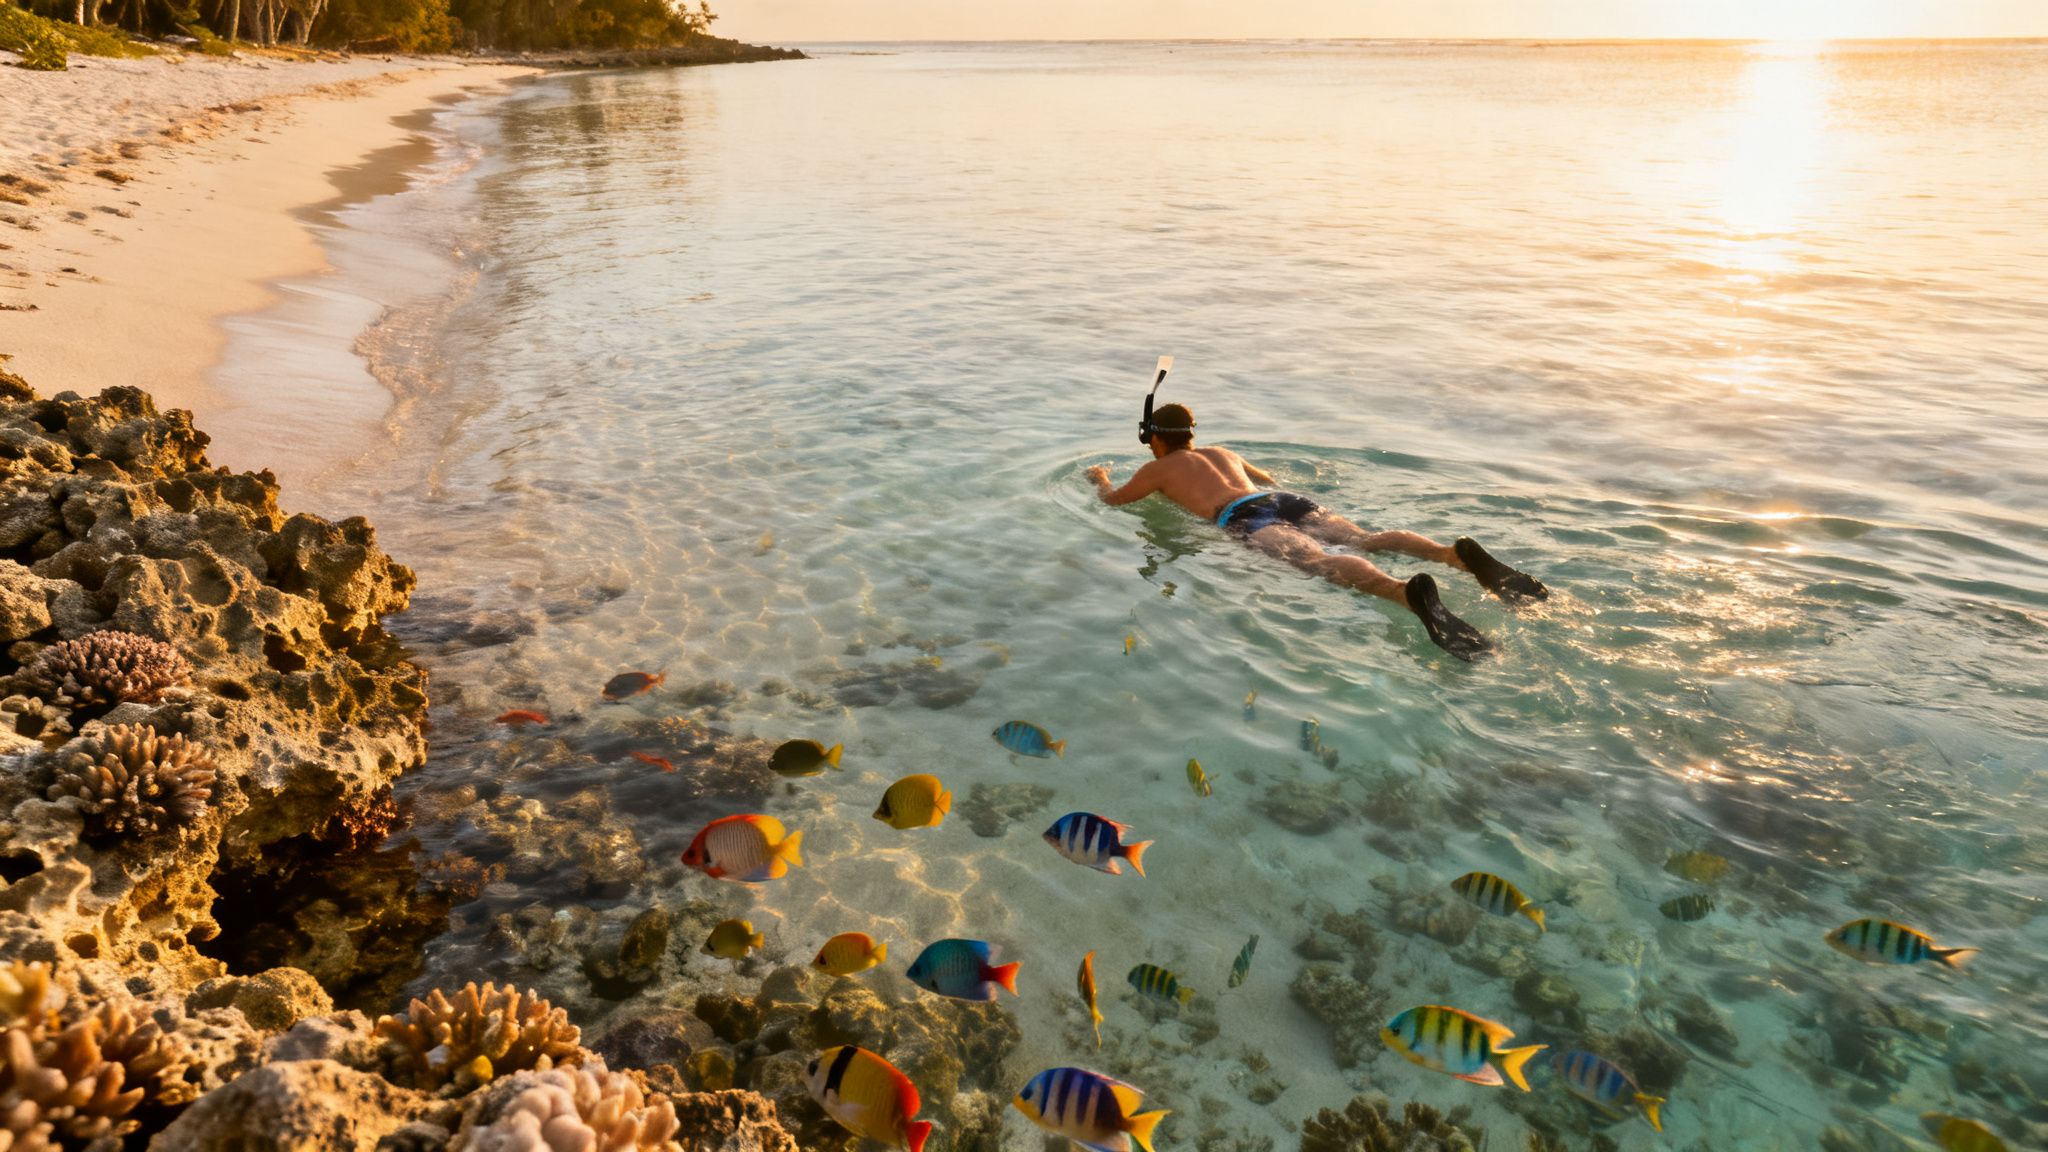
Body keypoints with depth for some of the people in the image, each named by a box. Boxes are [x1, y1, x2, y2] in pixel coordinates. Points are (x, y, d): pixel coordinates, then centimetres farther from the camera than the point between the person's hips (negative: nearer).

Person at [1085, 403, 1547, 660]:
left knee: (1323, 561, -32)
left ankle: (1407, 591, -64)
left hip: (1246, 518, -6)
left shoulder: (1158, 469, 24)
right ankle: (1457, 554, -43)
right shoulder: (1223, 452, 40)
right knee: (1367, 539, -13)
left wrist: (1100, 477, 55)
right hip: (1287, 500, 6)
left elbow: (1113, 500, 32)